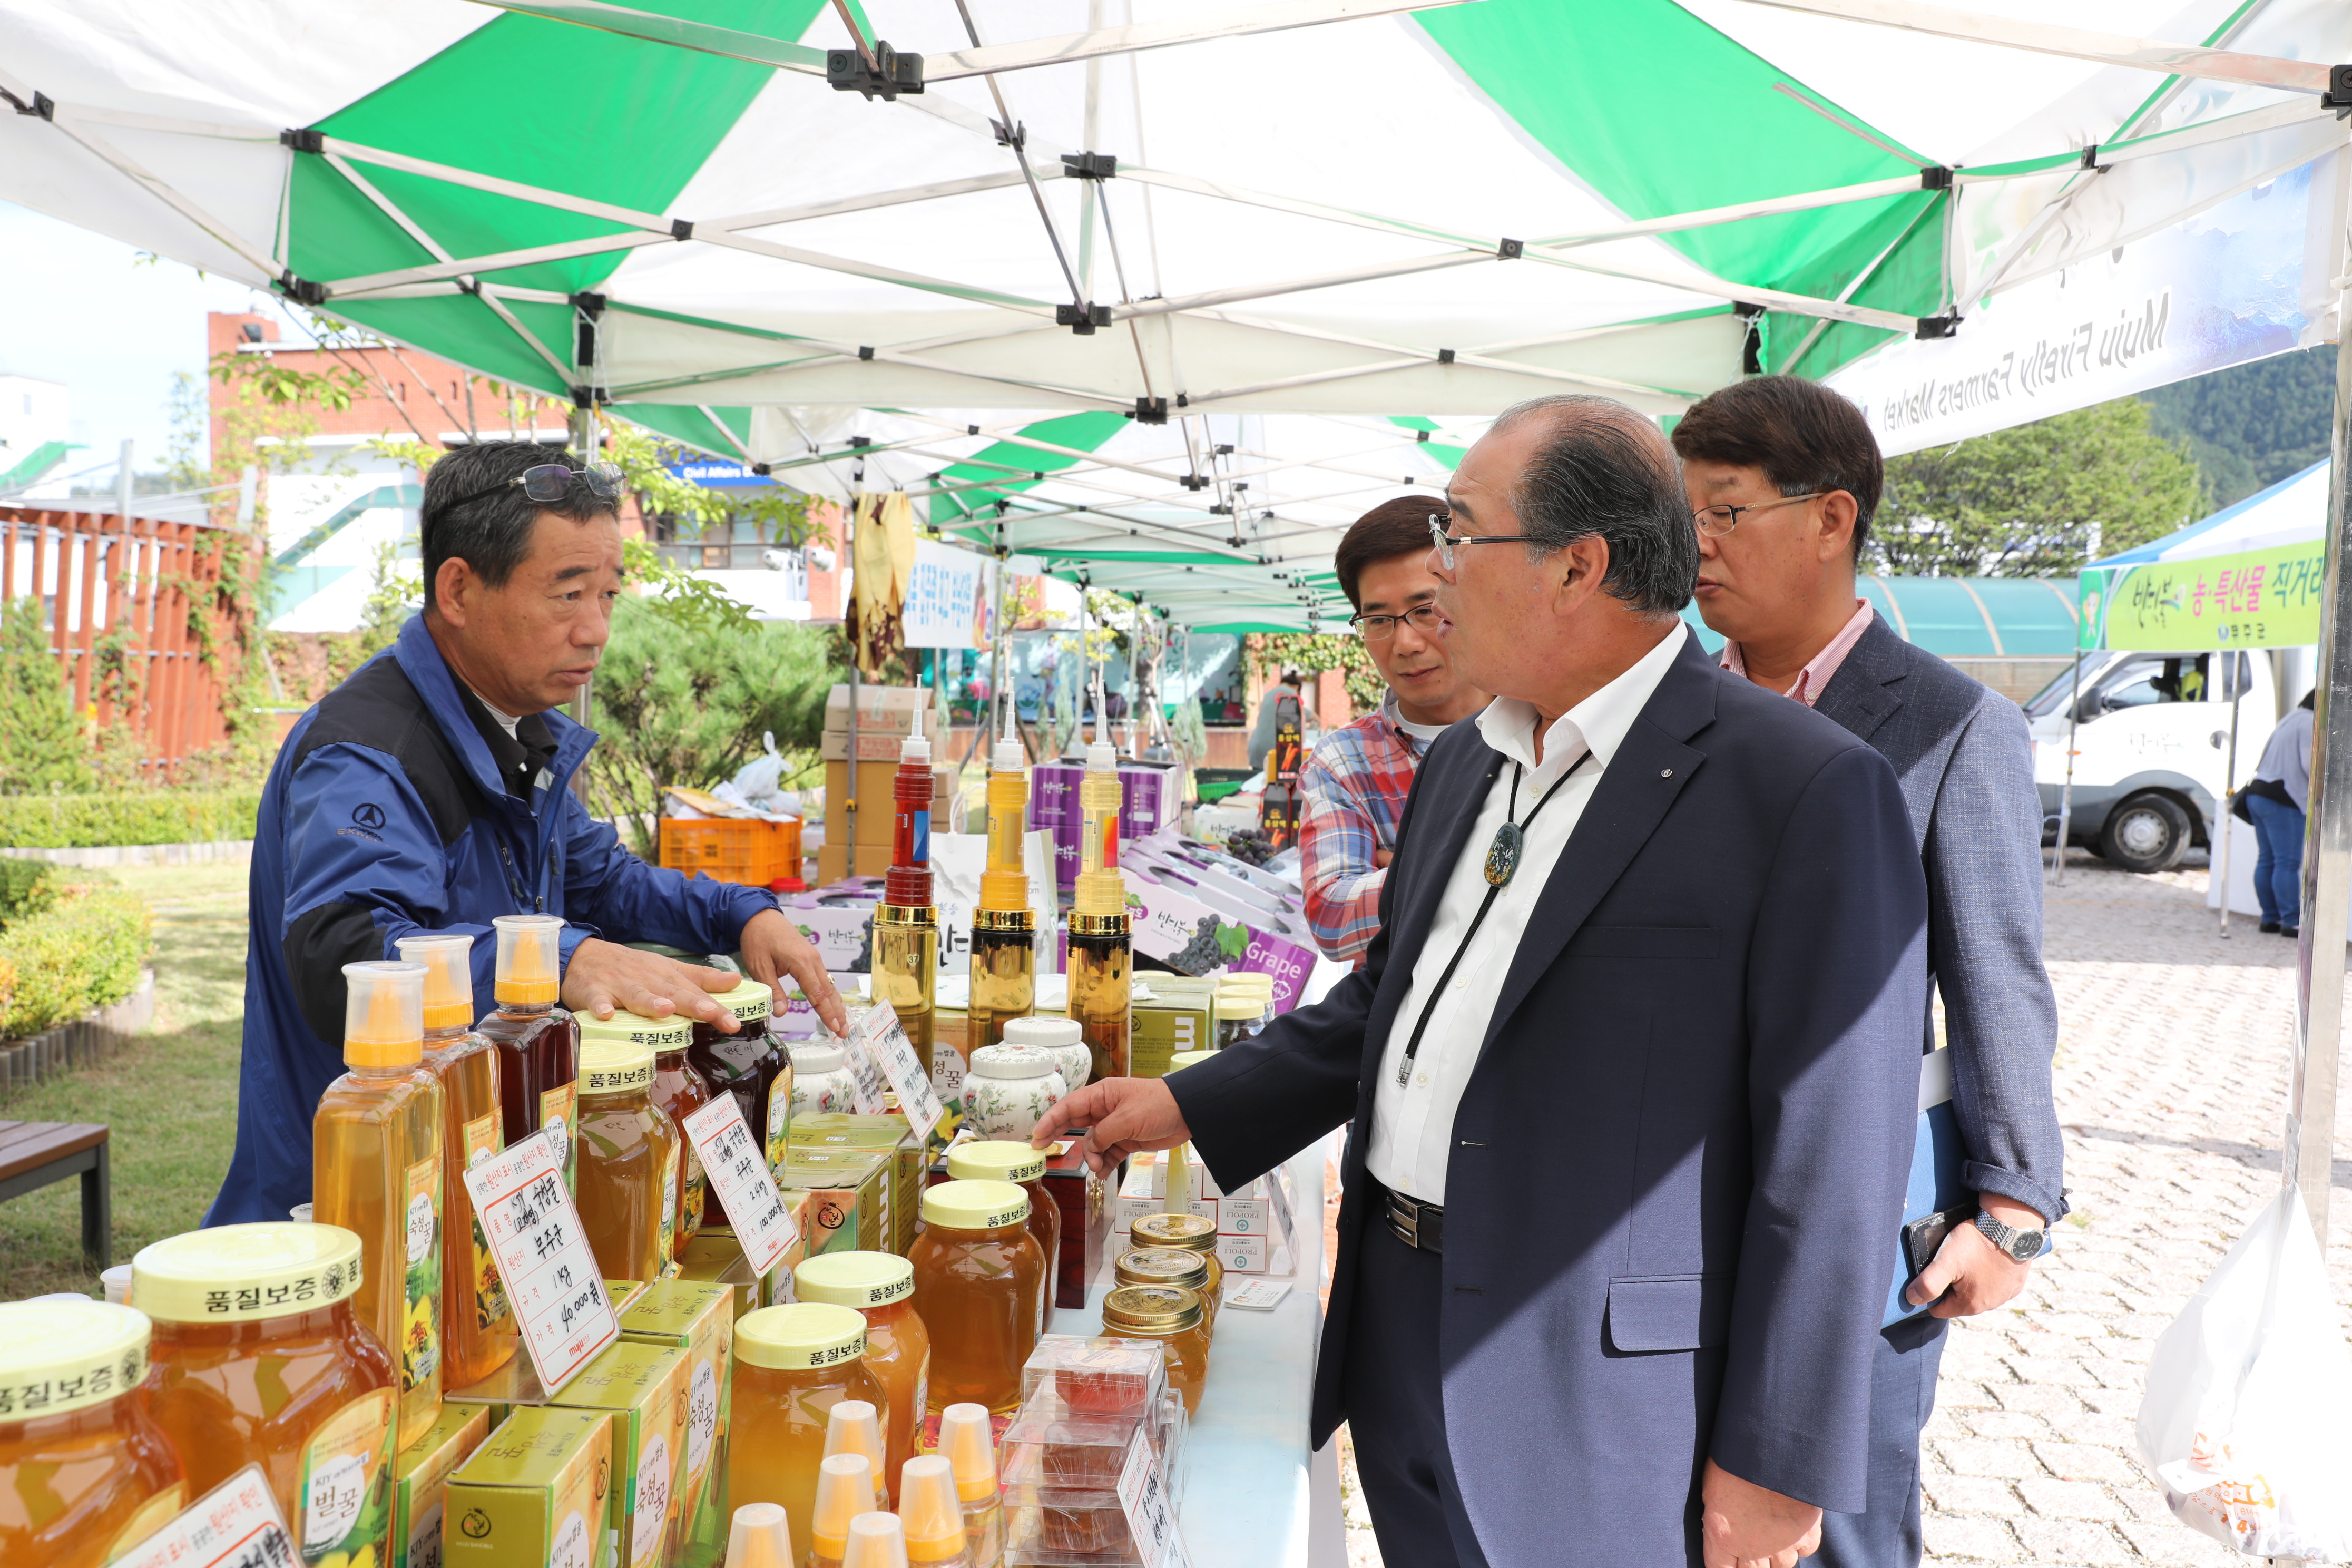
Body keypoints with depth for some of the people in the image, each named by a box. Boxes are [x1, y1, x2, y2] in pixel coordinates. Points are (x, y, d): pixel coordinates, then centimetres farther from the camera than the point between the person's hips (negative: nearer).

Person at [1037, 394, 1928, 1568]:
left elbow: (1834, 1154, -16)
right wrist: (1188, 1106, 10)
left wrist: (1777, 1466, -13)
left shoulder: (1812, 793, -16)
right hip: (1399, 1343, 7)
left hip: (1592, 1397, -7)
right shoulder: (1460, 765, 9)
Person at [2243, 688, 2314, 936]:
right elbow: (2310, 764, -16)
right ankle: (2291, 921, -8)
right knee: (2288, 862, -8)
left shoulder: (2290, 720, 22)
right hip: (2282, 800, -10)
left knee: (2267, 860, 9)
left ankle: (2270, 918, 12)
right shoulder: (2310, 723, -7)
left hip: (2258, 793, 10)